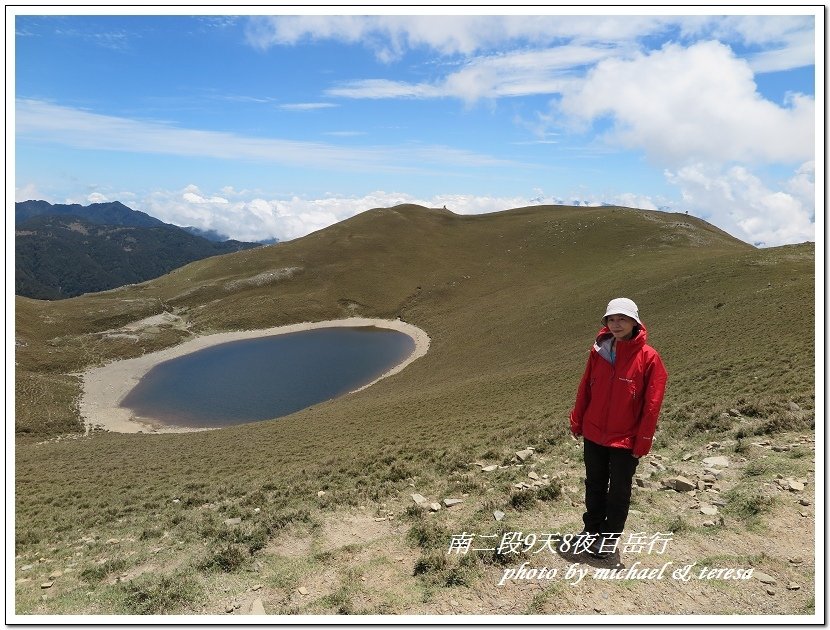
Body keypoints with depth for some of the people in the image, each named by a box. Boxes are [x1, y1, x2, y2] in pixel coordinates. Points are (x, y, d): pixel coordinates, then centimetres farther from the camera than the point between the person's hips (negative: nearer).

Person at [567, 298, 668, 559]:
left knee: (619, 490, 11)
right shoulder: (598, 350, -3)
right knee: (594, 484, 18)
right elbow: (585, 388, 5)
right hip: (593, 434, 4)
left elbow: (652, 404, -13)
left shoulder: (648, 357, -15)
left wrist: (643, 441, -12)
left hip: (625, 440, -4)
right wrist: (577, 421, 7)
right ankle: (593, 528, 36)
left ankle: (611, 536, 28)